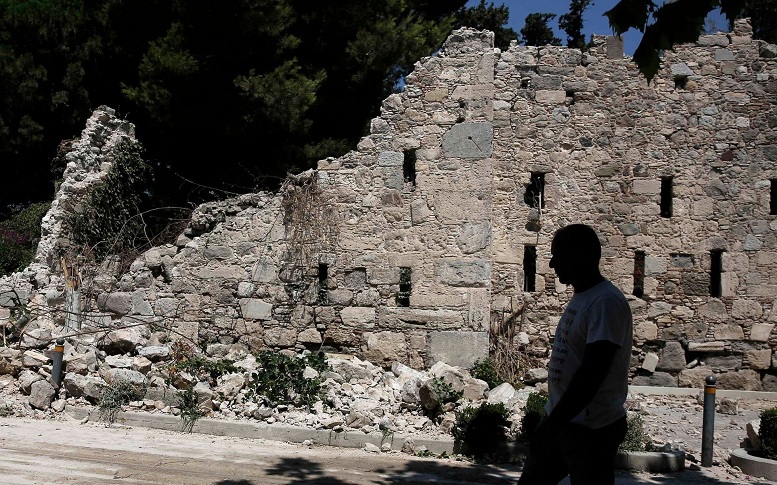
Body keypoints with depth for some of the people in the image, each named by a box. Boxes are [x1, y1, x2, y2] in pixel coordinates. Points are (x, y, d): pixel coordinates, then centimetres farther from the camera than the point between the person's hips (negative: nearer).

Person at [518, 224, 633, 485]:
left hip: (592, 429, -9)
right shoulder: (580, 297, 12)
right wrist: (552, 422, 19)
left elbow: (593, 372, -25)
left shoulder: (606, 302, -18)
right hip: (562, 419, 9)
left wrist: (551, 426, -25)